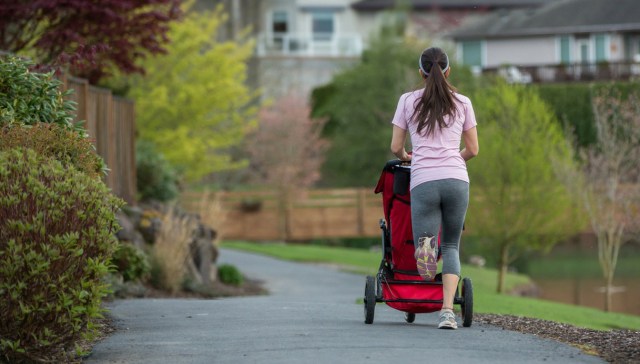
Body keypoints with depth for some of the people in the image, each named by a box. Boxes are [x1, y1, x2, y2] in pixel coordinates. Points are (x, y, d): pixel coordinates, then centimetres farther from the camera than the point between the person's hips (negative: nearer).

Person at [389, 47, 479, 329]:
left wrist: (404, 157, 34)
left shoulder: (408, 101, 10)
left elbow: (396, 148, 10)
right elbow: (473, 150, 16)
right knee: (451, 247, 16)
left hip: (423, 181, -1)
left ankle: (425, 244, -39)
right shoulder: (462, 103, 12)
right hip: (457, 179, 1)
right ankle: (447, 311, -2)